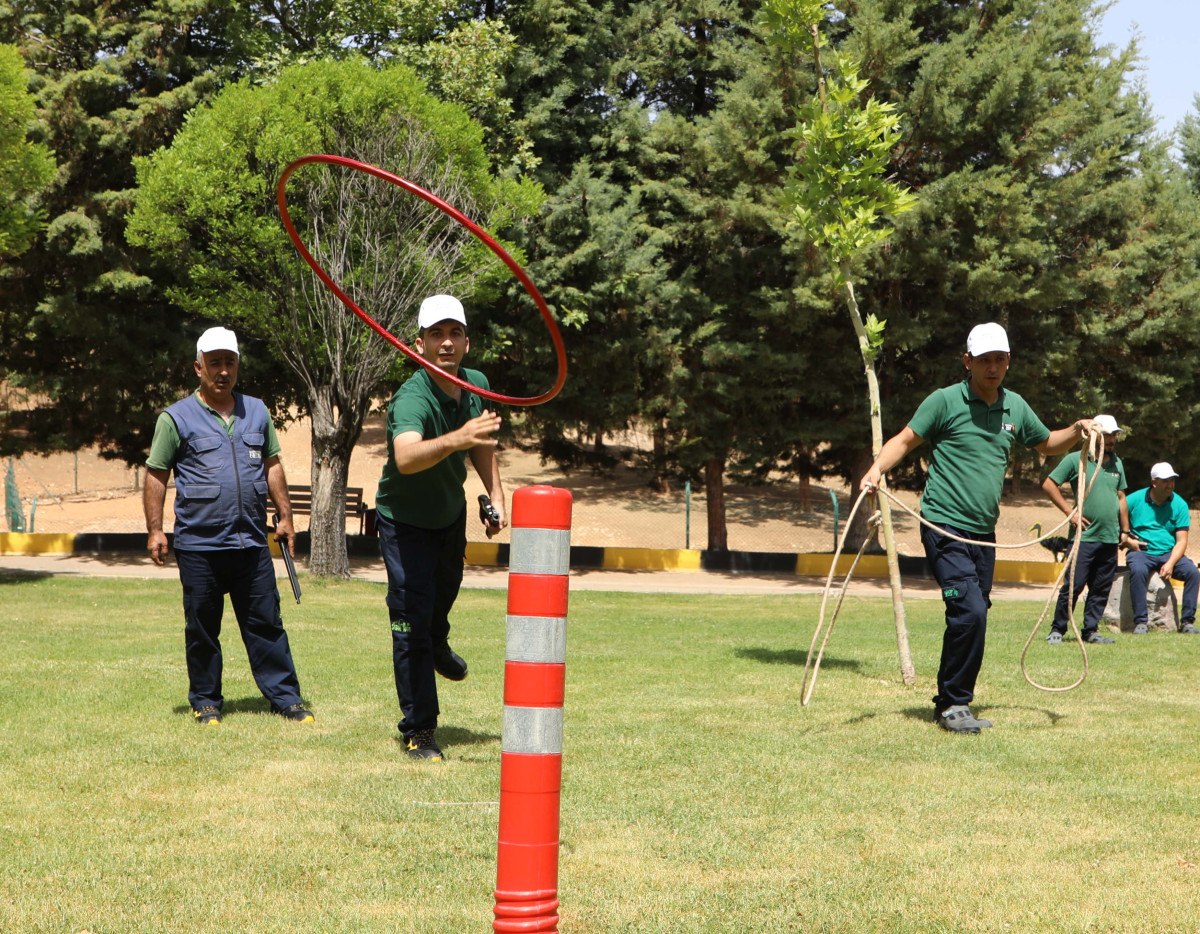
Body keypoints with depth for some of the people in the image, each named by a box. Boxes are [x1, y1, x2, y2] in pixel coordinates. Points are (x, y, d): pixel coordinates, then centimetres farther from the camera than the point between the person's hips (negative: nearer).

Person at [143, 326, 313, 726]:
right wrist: (154, 530, -5)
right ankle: (205, 701, 16)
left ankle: (285, 697, 7)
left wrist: (285, 517, 14)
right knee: (202, 628, 5)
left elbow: (272, 466, 19)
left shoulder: (256, 412, 13)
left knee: (266, 624, 4)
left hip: (252, 543, 3)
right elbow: (156, 476, 2)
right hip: (199, 546, -3)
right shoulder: (177, 418, 1)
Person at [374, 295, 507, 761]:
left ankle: (438, 646, 62)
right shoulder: (412, 399, -36)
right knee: (412, 622, -9)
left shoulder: (477, 385, -13)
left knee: (443, 595, 30)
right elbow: (406, 457, -57)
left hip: (451, 513, 7)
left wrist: (496, 496, 1)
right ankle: (418, 730, 3)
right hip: (405, 521, -7)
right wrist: (455, 438, -72)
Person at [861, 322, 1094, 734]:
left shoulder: (1015, 406, 12)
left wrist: (1077, 430, 8)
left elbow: (1046, 443, 27)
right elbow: (905, 439, -3)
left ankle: (950, 701, 21)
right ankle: (953, 705, -6)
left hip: (984, 532, 7)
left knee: (974, 617, 9)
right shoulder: (945, 400, -5)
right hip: (945, 527, -7)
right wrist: (878, 468, -21)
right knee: (970, 611, -18)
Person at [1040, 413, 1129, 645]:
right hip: (1085, 536, -6)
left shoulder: (1117, 463, 15)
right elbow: (1049, 485, -3)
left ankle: (1090, 630, 14)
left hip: (1110, 539, 6)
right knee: (1074, 585, -7)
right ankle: (1057, 630, 2)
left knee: (1101, 589, 6)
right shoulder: (1076, 459, -3)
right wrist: (1069, 511, -9)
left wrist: (1125, 530, 19)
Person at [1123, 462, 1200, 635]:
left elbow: (1181, 540, -2)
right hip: (1140, 552, -2)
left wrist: (1170, 564, -17)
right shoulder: (1135, 500, -1)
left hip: (1169, 554, 2)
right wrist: (1127, 540, -10)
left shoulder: (1179, 504, 2)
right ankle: (1140, 622, -28)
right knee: (1138, 571, -35)